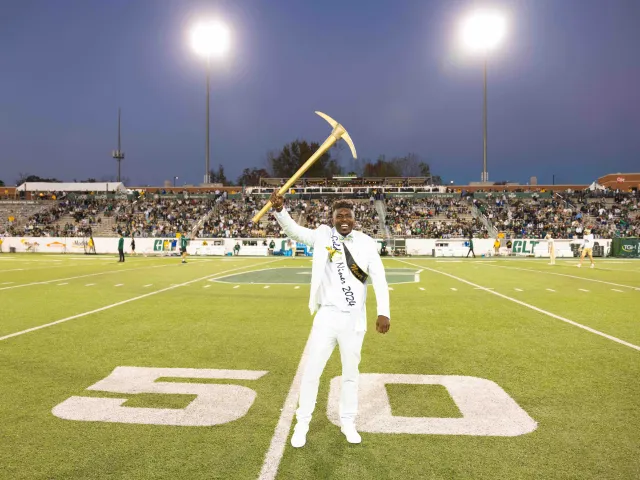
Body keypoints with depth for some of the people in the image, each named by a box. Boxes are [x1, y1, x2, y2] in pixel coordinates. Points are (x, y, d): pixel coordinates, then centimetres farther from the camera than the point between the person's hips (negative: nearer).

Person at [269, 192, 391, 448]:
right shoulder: (323, 235, -2)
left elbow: (379, 278, -4)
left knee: (351, 373, 16)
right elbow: (294, 231, -12)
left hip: (354, 320, 1)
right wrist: (279, 210, -31)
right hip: (327, 317, -1)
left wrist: (383, 312, -13)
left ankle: (347, 422, 35)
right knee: (311, 371, 6)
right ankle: (302, 423, 24)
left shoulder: (366, 243, -2)